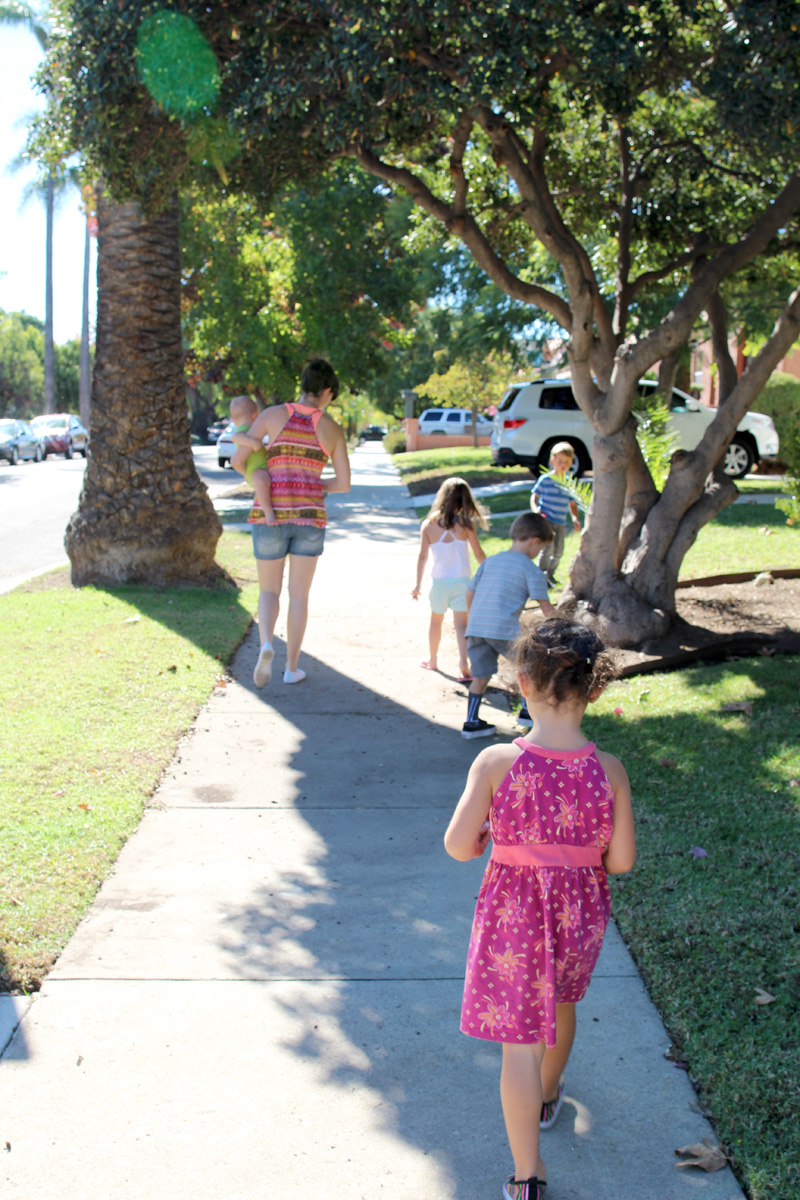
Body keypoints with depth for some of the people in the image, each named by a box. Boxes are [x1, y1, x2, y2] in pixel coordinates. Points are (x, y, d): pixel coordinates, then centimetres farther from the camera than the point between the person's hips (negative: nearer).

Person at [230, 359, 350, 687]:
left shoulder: (272, 413, -1)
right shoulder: (333, 428, 2)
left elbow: (237, 460, 0)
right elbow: (344, 484, 4)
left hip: (272, 517, 0)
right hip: (309, 516, 0)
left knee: (269, 591, 13)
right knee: (298, 594, 15)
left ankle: (266, 646, -16)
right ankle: (292, 667, 15)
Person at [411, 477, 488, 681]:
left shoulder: (429, 525, -7)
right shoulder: (466, 524, -9)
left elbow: (423, 556, -7)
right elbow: (479, 554, -5)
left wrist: (418, 584, 1)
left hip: (439, 581, 1)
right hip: (462, 580, -1)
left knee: (436, 621, 19)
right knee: (461, 623, 3)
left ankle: (432, 660, 34)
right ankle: (463, 661, -13)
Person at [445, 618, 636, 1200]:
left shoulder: (495, 763, -21)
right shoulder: (609, 771, -16)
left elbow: (459, 846, -15)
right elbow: (622, 861, -10)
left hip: (514, 911, -3)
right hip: (581, 911, 3)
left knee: (519, 1039, 10)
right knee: (560, 1002, 31)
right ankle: (548, 1097, 57)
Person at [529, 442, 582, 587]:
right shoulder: (545, 479, -5)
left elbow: (572, 504, 14)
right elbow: (534, 496, 1)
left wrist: (575, 518, -2)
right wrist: (535, 509, -18)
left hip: (561, 522, 5)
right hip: (546, 520, -5)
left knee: (558, 551, 8)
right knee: (548, 547, -17)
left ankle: (550, 574, 28)